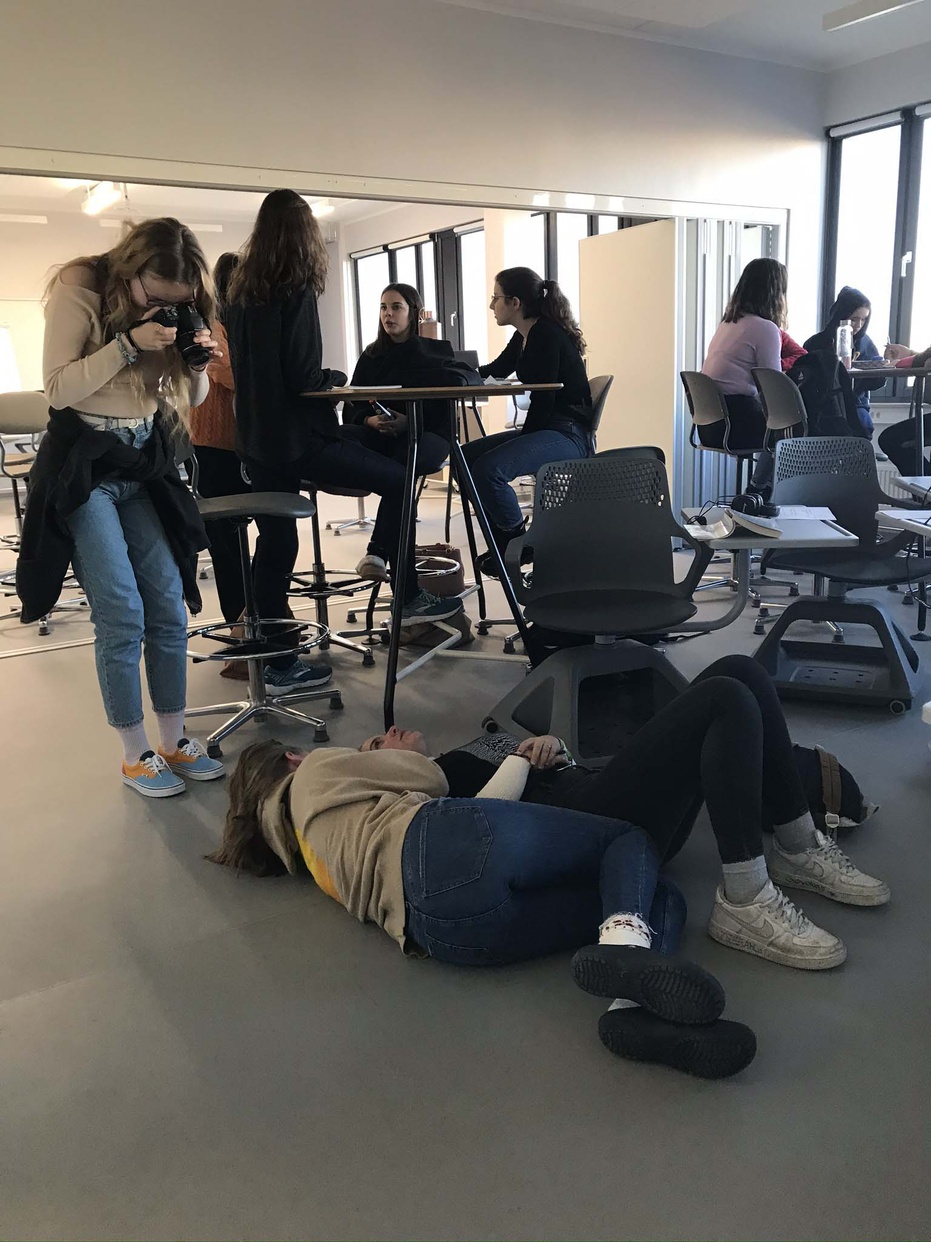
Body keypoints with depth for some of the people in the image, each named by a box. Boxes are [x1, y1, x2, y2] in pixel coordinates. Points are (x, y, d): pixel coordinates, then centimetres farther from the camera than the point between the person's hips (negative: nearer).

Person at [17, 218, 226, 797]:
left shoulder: (173, 307, 2)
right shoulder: (79, 290, -12)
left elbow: (190, 400, 8)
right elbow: (59, 389, -16)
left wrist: (200, 363, -13)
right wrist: (128, 345, -25)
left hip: (145, 461, 5)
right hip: (83, 463, -5)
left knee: (170, 607, 2)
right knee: (122, 615, -9)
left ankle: (175, 741, 14)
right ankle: (136, 755, 5)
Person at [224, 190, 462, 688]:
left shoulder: (239, 291, 10)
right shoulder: (296, 290, -11)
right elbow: (304, 378, -17)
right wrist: (338, 377, 3)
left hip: (256, 438, 8)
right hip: (297, 438, -7)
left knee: (274, 543, 9)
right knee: (397, 478, 6)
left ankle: (278, 663, 14)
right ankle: (409, 598, 10)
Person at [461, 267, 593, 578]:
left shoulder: (547, 335, -14)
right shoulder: (524, 337, 14)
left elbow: (543, 400, -19)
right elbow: (496, 370, 32)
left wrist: (522, 440, -10)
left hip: (568, 435, -11)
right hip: (544, 430, 11)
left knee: (489, 468, -29)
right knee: (466, 456, 7)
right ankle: (503, 543, 9)